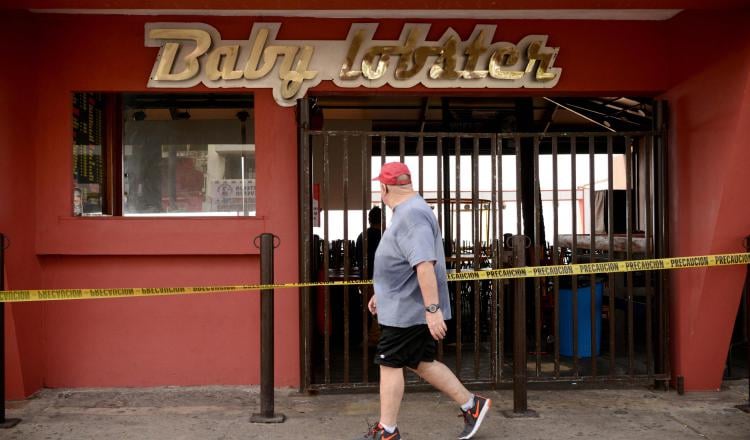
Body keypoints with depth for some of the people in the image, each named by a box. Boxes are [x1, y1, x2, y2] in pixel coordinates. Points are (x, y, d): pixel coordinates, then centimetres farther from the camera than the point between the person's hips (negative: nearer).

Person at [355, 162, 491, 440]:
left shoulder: (411, 215, -20)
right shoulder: (407, 211, 15)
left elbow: (425, 265, -29)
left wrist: (432, 309, -32)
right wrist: (382, 293, 30)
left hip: (406, 310, -10)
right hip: (408, 307, 10)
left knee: (390, 364, 0)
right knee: (420, 363, 16)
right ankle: (472, 405, 22)